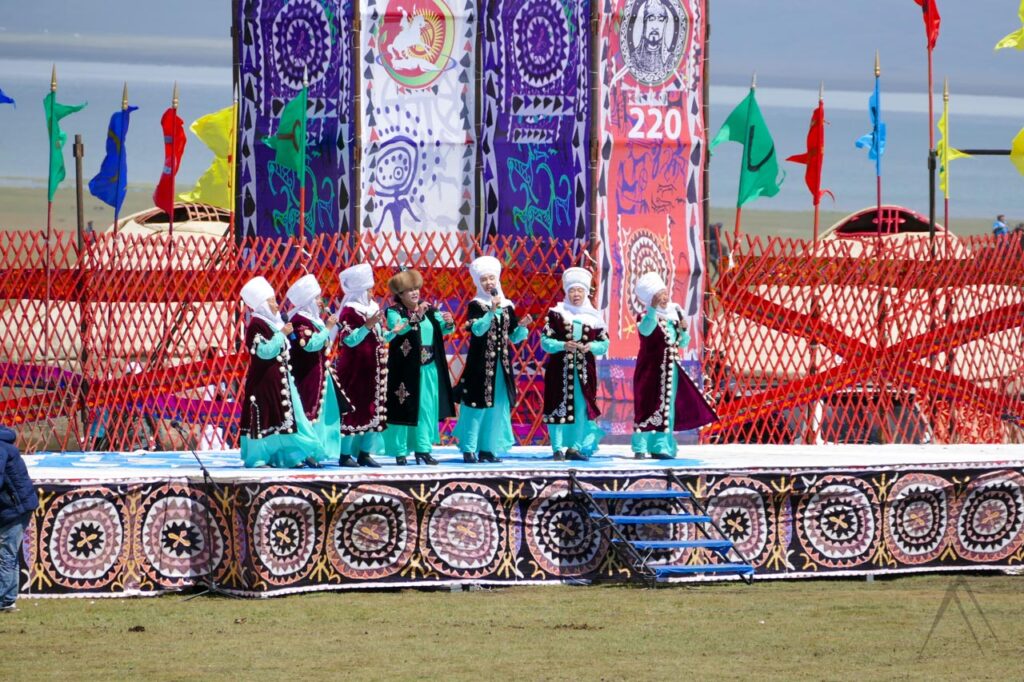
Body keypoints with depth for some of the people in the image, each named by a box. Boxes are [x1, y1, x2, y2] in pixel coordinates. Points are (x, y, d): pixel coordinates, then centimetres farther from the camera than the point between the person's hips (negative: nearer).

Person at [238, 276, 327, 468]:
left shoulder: (273, 323, 17)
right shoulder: (256, 326, -12)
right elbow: (264, 351, -23)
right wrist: (282, 334, -20)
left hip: (279, 380, 9)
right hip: (264, 380, -9)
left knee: (288, 415, 6)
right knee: (264, 417, -6)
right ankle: (258, 457, -1)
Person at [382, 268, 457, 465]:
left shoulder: (429, 310, 10)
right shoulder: (394, 311, -5)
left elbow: (444, 330, 6)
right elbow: (397, 328, -24)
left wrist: (448, 322, -17)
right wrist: (416, 316, -36)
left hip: (428, 369, 5)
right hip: (405, 369, -5)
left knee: (427, 408, 6)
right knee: (404, 409, -2)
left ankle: (423, 448, 13)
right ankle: (400, 451, 4)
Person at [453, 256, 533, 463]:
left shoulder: (507, 306, 11)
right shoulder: (476, 305, -3)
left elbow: (514, 338, 13)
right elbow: (478, 329, -19)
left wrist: (522, 326, -6)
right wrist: (492, 310, -26)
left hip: (501, 365, 5)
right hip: (480, 363, -5)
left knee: (497, 406, 5)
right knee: (477, 405, -6)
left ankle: (487, 448, 13)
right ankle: (469, 449, -1)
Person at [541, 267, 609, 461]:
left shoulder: (594, 317, 8)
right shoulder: (556, 314, 1)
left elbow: (604, 343, 7)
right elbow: (545, 341, -3)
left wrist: (591, 347, -13)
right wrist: (563, 345, -19)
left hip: (585, 370, 2)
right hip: (560, 369, -2)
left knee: (582, 409, 2)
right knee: (559, 407, -3)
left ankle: (575, 447, 9)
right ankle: (558, 448, 3)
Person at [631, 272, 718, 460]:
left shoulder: (674, 315, 11)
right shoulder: (647, 317, -7)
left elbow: (683, 343, 15)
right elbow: (645, 330, -31)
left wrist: (683, 330, -5)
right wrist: (653, 308, -39)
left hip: (670, 371, 6)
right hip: (650, 369, -6)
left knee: (667, 409, 6)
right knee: (647, 407, -9)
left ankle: (661, 447, 11)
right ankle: (640, 447, -7)